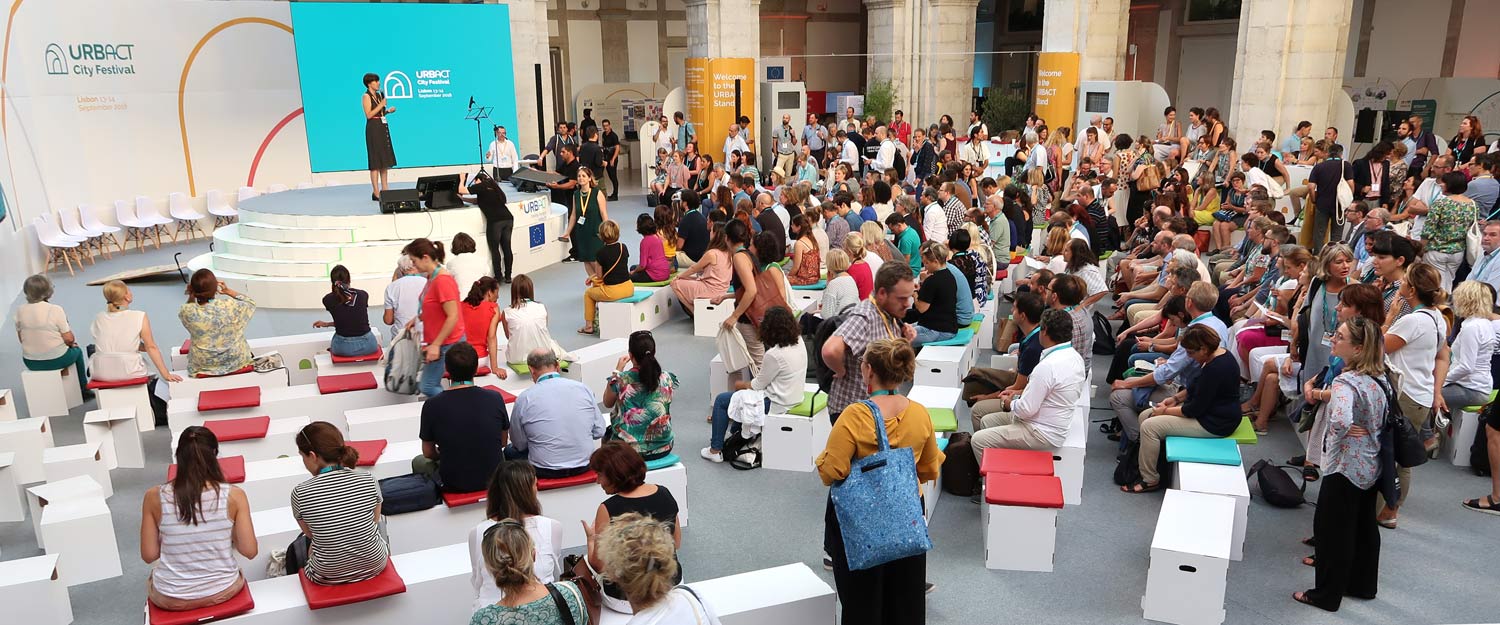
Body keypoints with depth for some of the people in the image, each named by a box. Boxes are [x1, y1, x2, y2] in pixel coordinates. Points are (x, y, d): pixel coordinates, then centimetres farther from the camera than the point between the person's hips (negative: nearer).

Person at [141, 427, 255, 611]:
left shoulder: (155, 497, -12)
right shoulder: (233, 495, -15)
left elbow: (149, 556, -6)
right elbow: (250, 551, -12)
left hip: (171, 599, 1)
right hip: (222, 592, 0)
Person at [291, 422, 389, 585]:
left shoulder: (300, 494, -20)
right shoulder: (369, 480, -17)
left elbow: (310, 533, -2)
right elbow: (374, 520, 1)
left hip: (327, 577, -1)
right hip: (374, 566, 1)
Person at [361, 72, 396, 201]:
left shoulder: (379, 95, 14)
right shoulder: (366, 96, -8)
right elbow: (369, 115, -16)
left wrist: (388, 110, 2)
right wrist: (381, 105, -15)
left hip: (383, 128, 8)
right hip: (373, 129, -8)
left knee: (385, 160, 8)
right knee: (376, 161, -8)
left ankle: (384, 189, 14)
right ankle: (376, 192, -6)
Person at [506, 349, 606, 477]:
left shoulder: (524, 398, -10)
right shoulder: (583, 389, -5)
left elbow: (519, 444, 1)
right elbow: (599, 432, 1)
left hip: (546, 471, -3)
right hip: (583, 466, 4)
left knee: (509, 451, 24)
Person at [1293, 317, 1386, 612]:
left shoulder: (1345, 382, -26)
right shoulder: (1377, 378, 1)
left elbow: (1340, 421, -43)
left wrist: (1341, 432, -21)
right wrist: (1324, 394, 5)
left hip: (1346, 467, -8)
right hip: (1372, 466, 8)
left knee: (1332, 529, 5)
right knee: (1364, 526, 21)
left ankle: (1327, 595, 17)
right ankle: (1362, 585, 37)